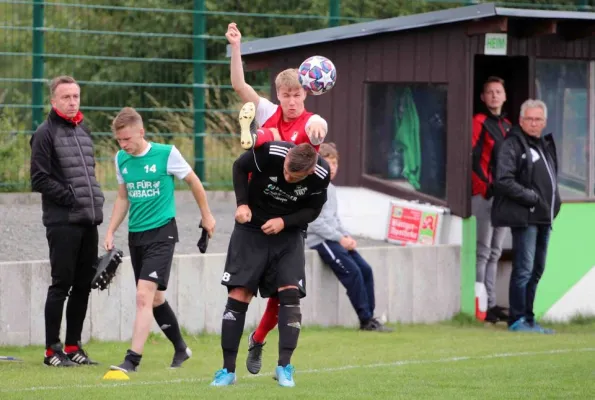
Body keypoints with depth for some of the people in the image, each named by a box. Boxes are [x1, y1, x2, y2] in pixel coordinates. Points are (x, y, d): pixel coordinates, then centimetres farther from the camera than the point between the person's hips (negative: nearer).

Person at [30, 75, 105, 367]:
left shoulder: (83, 130, 17)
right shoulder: (46, 133, -6)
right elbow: (39, 179, -11)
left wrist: (96, 199, 11)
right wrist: (71, 197, -15)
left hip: (88, 222, 7)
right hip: (62, 222, -7)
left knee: (83, 285, 8)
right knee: (61, 285, -5)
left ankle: (73, 346, 16)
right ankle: (52, 350, 0)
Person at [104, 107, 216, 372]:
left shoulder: (167, 153, -11)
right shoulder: (121, 159, 5)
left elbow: (193, 182, 4)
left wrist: (206, 216, 13)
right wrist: (110, 232, 11)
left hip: (161, 233, -6)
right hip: (136, 235, 6)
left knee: (144, 295, -17)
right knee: (155, 299, 12)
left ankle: (133, 359, -20)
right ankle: (180, 349, 31)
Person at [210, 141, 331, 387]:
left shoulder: (320, 176, -21)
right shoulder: (269, 153, -27)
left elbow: (312, 210, -4)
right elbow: (240, 167, -6)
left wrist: (284, 222, -19)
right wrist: (242, 203, -16)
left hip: (288, 234, 1)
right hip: (251, 229, -1)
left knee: (290, 293, -15)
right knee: (239, 294, -7)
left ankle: (284, 367, -8)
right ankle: (228, 369, 0)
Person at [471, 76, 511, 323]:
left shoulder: (506, 125, 18)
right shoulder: (479, 122, -6)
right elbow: (473, 157, -14)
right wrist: (486, 184, -20)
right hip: (484, 193, -8)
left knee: (495, 253, 11)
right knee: (483, 251, -9)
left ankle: (491, 303, 15)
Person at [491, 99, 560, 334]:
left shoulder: (546, 144, 18)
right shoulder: (513, 145, -8)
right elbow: (503, 181, -17)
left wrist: (554, 201, 10)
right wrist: (532, 198, -17)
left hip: (543, 217, 9)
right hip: (524, 217, -9)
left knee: (536, 271, 12)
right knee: (524, 270, -10)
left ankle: (528, 319, 18)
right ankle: (517, 320, -6)